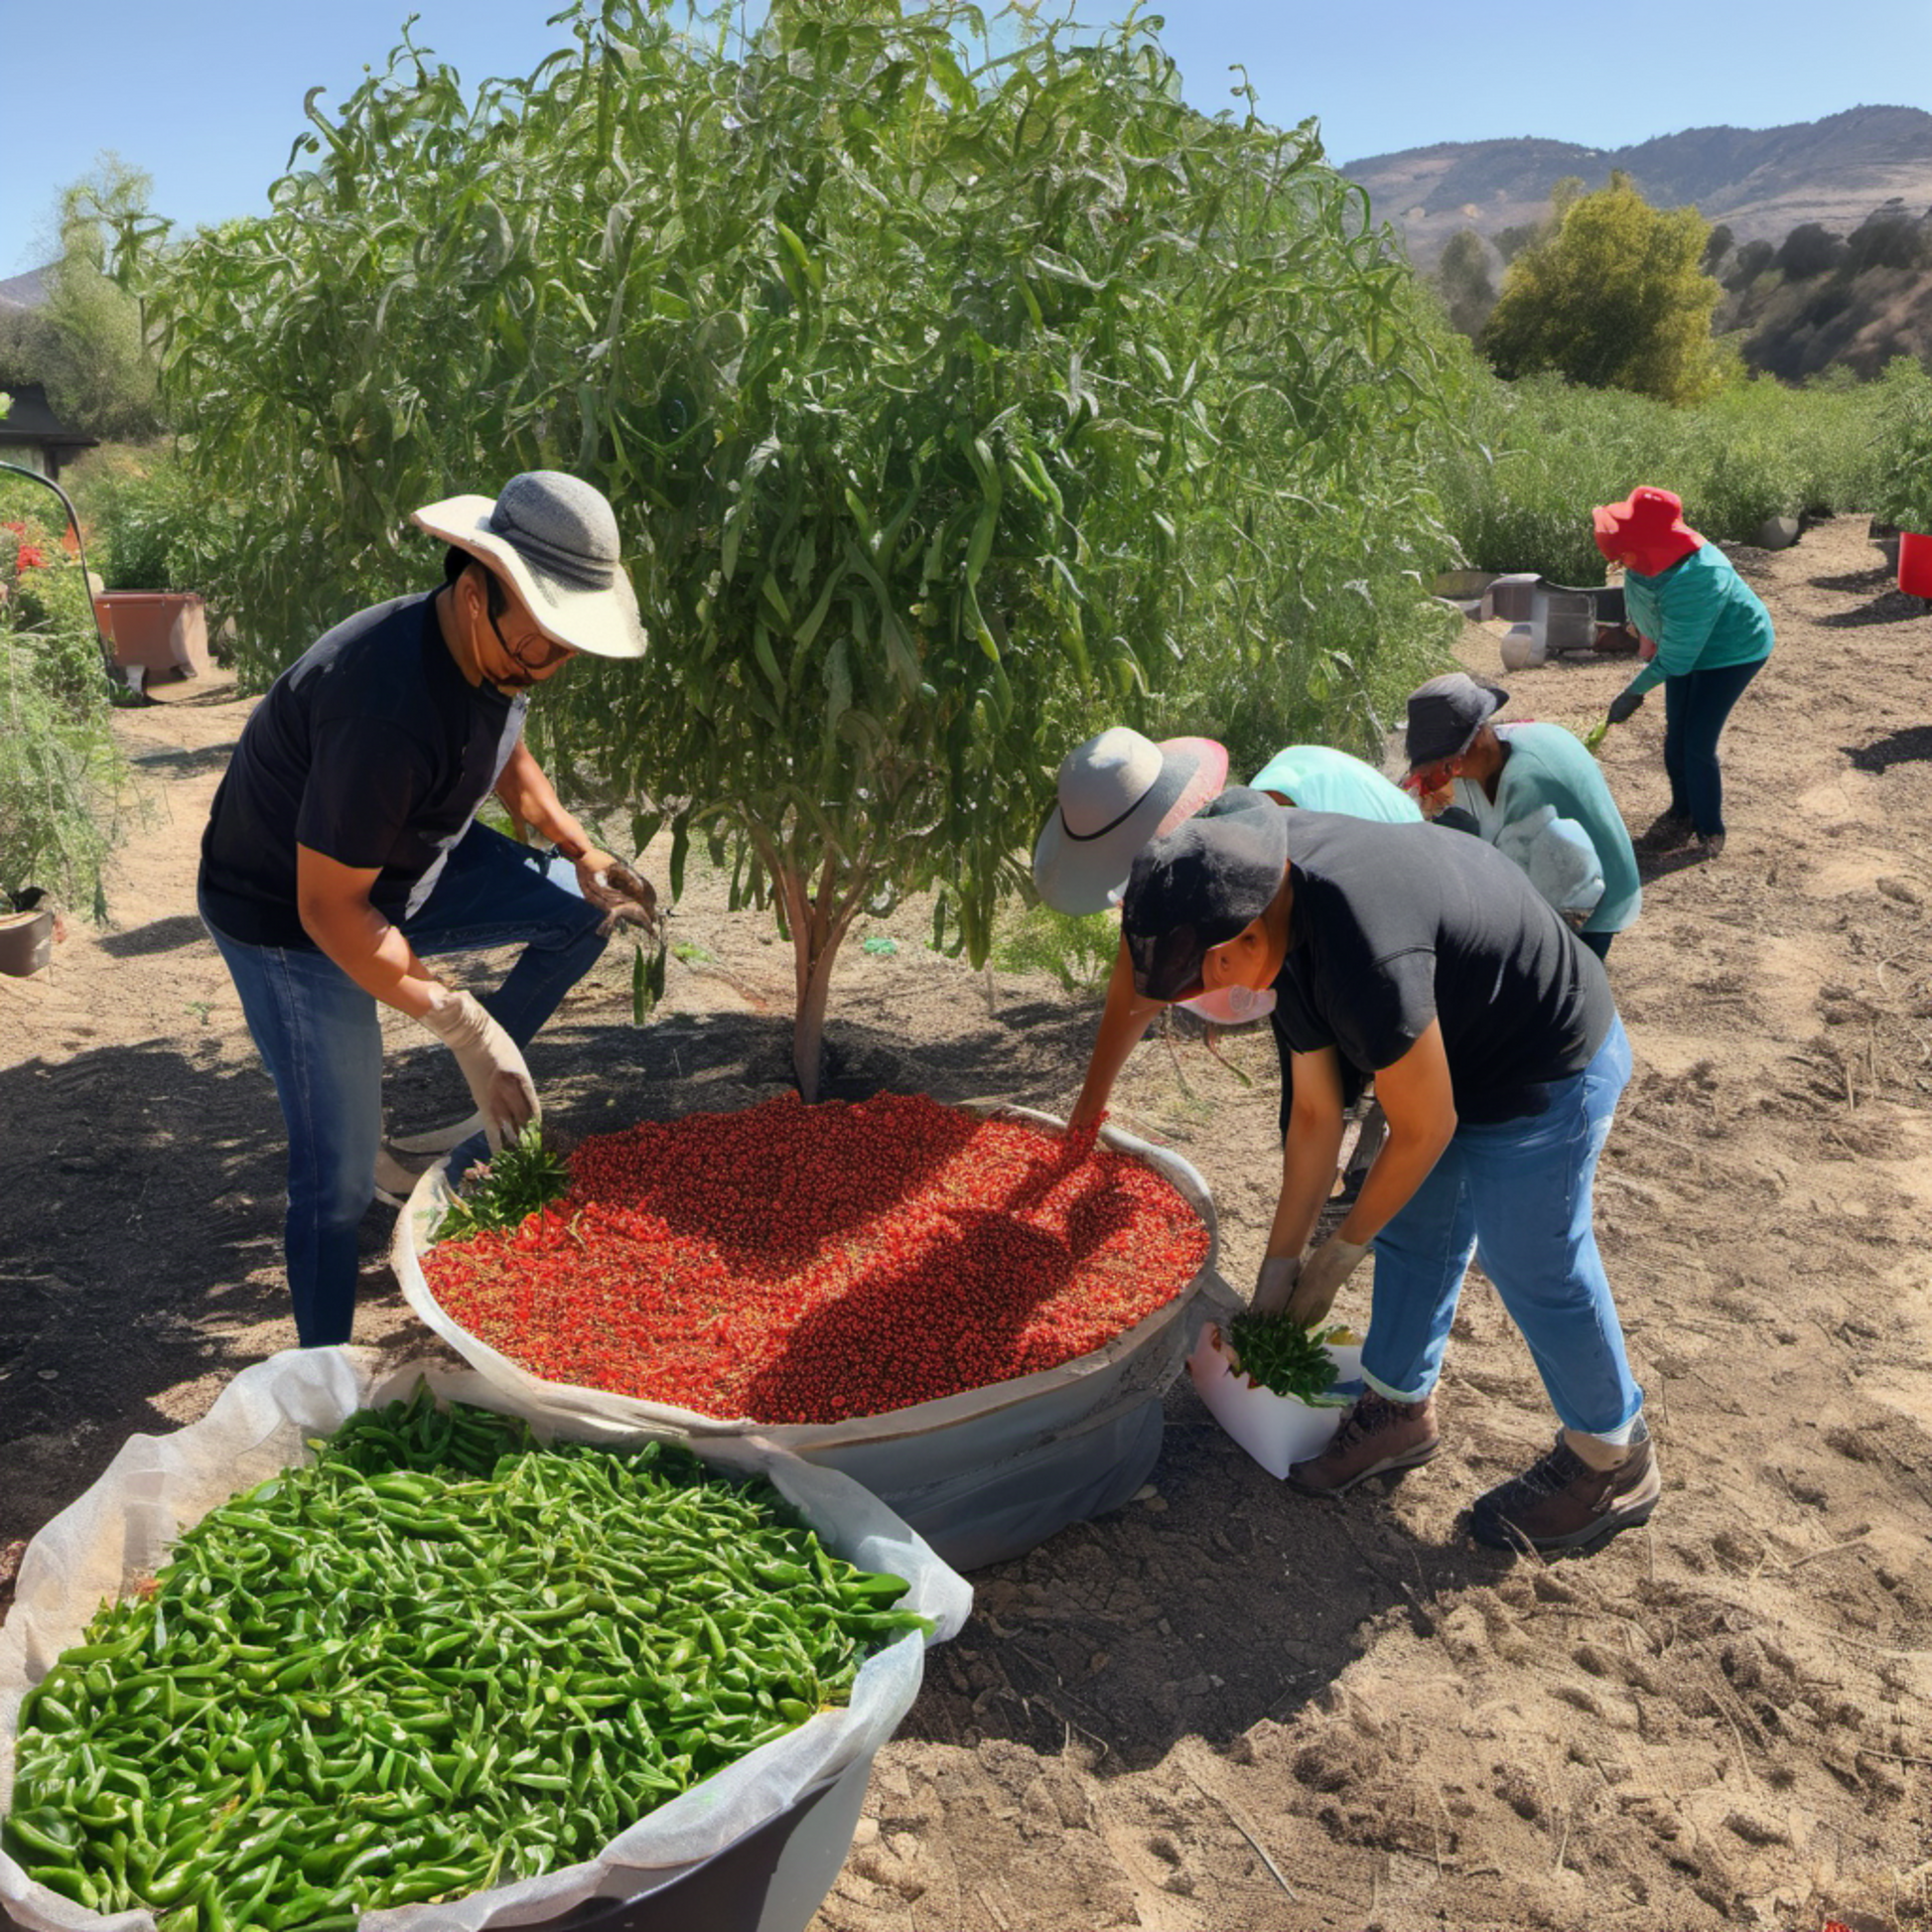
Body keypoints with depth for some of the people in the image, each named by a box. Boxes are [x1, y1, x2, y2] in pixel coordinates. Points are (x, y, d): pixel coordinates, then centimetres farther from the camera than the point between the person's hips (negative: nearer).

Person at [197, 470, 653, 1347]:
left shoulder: (494, 648, -10)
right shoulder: (390, 708, -38)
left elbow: (506, 756, 14)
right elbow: (330, 911, -32)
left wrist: (580, 851, 0)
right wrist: (464, 1024, -32)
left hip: (405, 866, 8)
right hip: (289, 917, -8)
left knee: (584, 912, 3)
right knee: (340, 1178, -6)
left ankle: (476, 1111, 12)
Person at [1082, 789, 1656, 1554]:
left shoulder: (1364, 956, -38)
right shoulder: (1280, 897, -8)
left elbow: (1424, 1130, -23)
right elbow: (1315, 1113, 1)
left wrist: (1340, 1253, -8)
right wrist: (1282, 1257, 7)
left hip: (1545, 1075, -9)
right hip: (1454, 1048, 9)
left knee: (1535, 1270, 6)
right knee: (1412, 1231, 18)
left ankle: (1612, 1463, 30)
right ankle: (1399, 1409, 40)